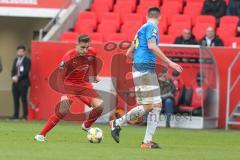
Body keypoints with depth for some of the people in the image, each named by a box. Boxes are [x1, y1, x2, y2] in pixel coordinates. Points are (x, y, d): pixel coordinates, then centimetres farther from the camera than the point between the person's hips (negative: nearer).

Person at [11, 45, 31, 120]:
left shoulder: (27, 60, -2)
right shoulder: (16, 60, 18)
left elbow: (26, 72, -11)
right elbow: (13, 70, 15)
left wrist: (18, 78, -14)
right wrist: (13, 77, -5)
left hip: (23, 82, -6)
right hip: (15, 82, 6)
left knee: (23, 99, -7)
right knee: (15, 99, 5)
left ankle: (25, 115, -5)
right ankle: (16, 115, 8)